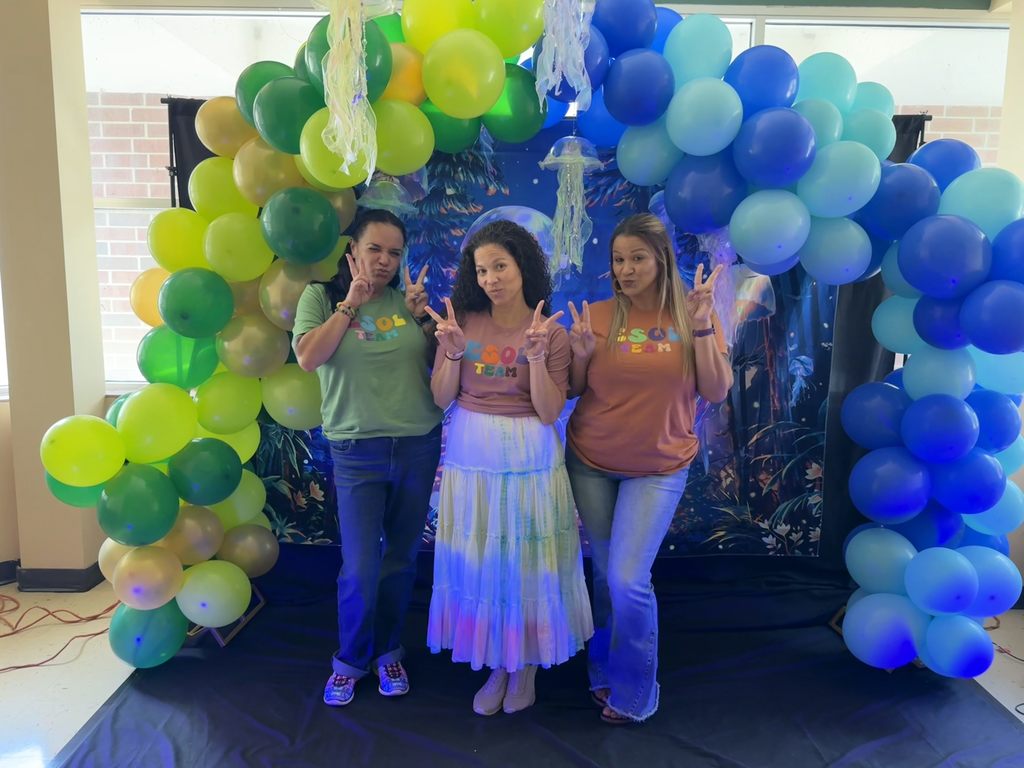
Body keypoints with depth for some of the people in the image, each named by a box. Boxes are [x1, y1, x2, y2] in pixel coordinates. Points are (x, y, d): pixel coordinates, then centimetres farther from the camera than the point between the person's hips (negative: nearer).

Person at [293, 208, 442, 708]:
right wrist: (350, 304, -12)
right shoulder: (322, 296, 1)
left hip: (419, 445, 3)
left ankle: (388, 651, 35)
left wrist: (421, 315, -7)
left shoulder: (406, 299, 6)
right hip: (357, 452, -2)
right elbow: (308, 358, -14)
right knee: (359, 568, -2)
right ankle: (350, 659, 25)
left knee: (401, 559, 13)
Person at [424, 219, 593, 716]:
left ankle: (526, 666, 30)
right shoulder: (462, 322, 0)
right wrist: (452, 353, -16)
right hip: (470, 456, 2)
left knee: (527, 559, 7)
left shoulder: (552, 332, -5)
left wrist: (536, 356, -22)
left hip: (529, 459, -2)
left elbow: (549, 412, -10)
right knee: (479, 560, 9)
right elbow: (441, 399, 0)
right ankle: (496, 666, 29)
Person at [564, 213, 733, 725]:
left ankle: (633, 694, 17)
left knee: (628, 580, -8)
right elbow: (573, 392, 1)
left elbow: (716, 392, -9)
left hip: (658, 468, -1)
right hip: (590, 463, 2)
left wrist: (701, 326, -19)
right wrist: (581, 355, -19)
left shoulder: (691, 314, -4)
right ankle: (604, 673, 35)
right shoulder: (597, 316, -4)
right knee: (606, 575, 11)